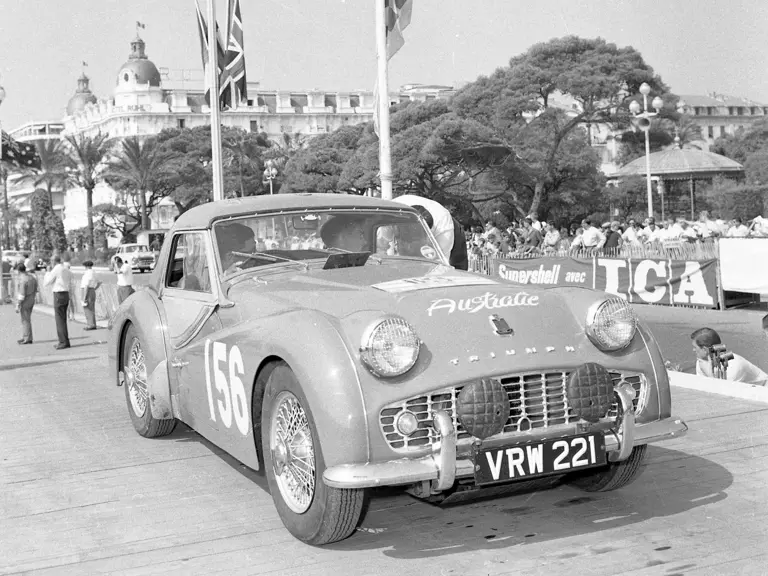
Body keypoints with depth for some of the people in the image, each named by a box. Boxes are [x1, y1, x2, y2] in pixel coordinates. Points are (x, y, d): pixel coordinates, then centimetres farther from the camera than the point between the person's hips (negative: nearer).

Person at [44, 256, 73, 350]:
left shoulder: (56, 270, -11)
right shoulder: (67, 270, 12)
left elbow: (46, 283, -6)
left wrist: (48, 271, 7)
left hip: (59, 295, -8)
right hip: (66, 294, 8)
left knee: (60, 320, -5)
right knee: (63, 320, 14)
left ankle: (64, 342, -7)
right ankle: (64, 341, 16)